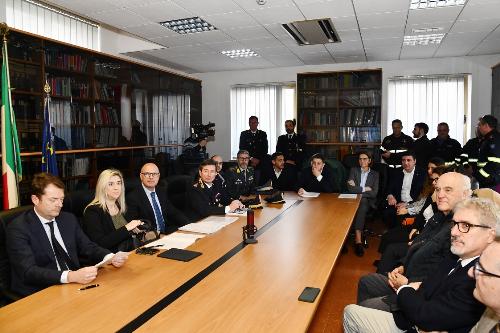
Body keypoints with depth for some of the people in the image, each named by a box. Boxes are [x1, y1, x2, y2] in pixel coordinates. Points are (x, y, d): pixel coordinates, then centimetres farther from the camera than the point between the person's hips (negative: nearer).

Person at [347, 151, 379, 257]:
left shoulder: (375, 174, 16)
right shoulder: (353, 170, 16)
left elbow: (374, 193, 1)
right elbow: (350, 188, 0)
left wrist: (357, 189, -2)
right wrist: (364, 189, -1)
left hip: (367, 202, -1)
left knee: (362, 203, -35)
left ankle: (357, 239, -39)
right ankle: (358, 240, -37)